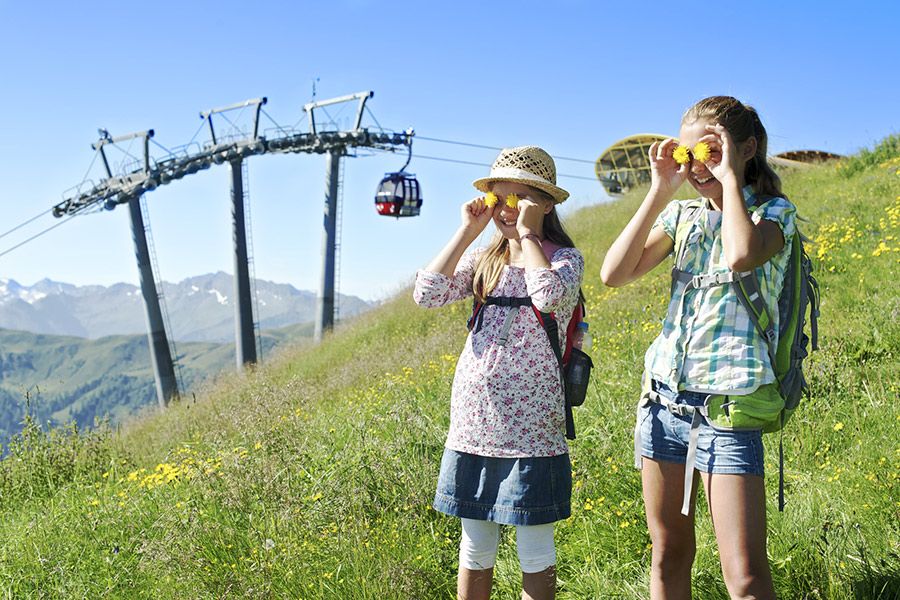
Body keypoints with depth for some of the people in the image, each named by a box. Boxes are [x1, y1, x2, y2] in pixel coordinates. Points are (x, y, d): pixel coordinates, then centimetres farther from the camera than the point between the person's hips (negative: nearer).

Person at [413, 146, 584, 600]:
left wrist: (528, 234, -14)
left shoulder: (564, 258, -2)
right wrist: (467, 232, -3)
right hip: (472, 422, 5)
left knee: (534, 550, 5)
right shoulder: (483, 260, 12)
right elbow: (426, 294, -4)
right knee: (474, 549, 14)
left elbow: (550, 295, -26)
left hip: (530, 426, -5)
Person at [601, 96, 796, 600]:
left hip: (727, 403, -5)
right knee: (668, 558, 11)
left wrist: (730, 178, -14)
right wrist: (660, 193, -2)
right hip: (663, 394, 5)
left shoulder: (775, 212, -3)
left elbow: (741, 257, -27)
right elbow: (614, 274, -1)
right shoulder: (682, 214, 12)